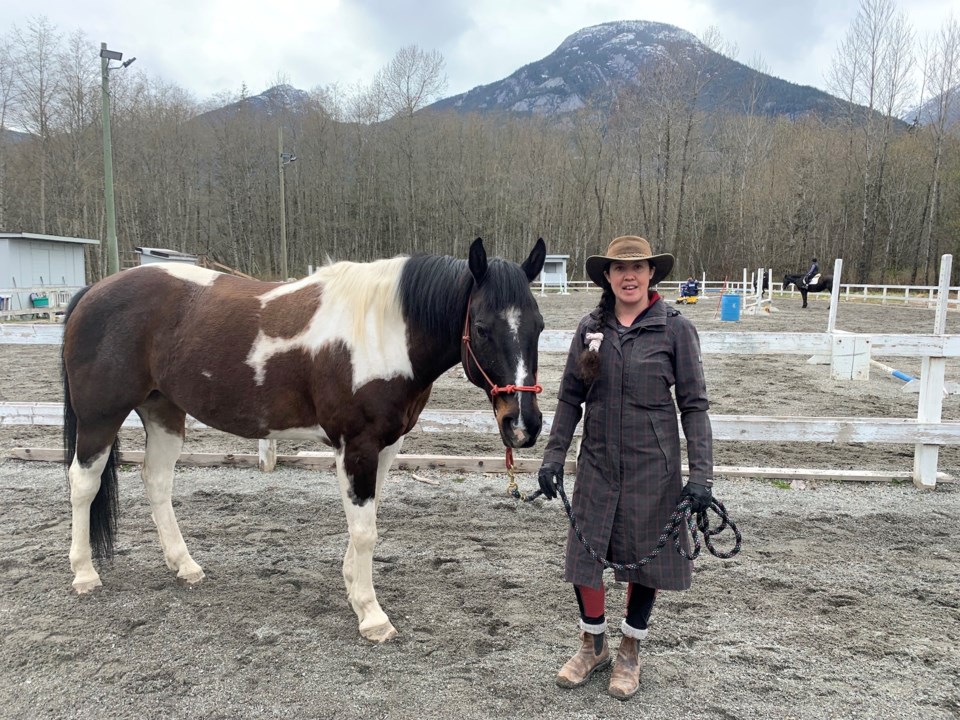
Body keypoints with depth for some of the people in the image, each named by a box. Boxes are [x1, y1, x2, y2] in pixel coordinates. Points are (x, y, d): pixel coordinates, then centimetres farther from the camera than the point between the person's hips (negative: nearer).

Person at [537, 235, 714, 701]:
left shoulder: (675, 328, -8)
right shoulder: (590, 328, 1)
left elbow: (694, 405, -7)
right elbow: (570, 398, 5)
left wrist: (701, 474, -12)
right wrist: (554, 456, 0)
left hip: (652, 467, -2)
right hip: (597, 463, 3)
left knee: (645, 561, 11)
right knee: (584, 555, 9)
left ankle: (629, 653, 34)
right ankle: (592, 645, 34)